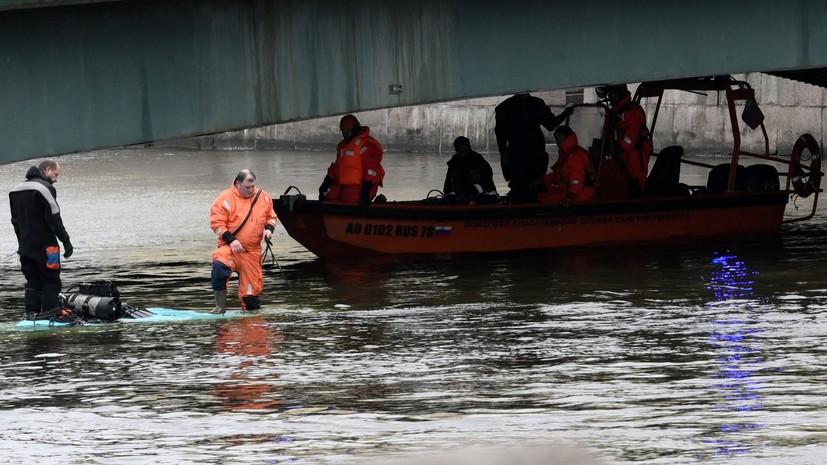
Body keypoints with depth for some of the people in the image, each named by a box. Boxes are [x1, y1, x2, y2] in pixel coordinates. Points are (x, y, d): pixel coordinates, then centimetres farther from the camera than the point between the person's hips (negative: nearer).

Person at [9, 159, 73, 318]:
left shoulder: (16, 190, 14)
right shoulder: (45, 188, -12)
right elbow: (54, 218, -16)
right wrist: (66, 241, -12)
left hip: (25, 247, 7)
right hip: (45, 247, -7)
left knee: (33, 283, 11)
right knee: (51, 283, -3)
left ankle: (31, 314, 5)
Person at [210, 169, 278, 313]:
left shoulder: (263, 197, 7)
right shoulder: (225, 199, -9)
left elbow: (271, 216, 20)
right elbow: (216, 223, -10)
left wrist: (269, 229, -2)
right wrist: (231, 240, -20)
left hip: (253, 251, 4)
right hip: (230, 247, -4)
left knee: (253, 289, 1)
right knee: (220, 266, -35)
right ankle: (220, 306, -21)